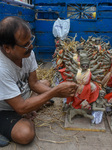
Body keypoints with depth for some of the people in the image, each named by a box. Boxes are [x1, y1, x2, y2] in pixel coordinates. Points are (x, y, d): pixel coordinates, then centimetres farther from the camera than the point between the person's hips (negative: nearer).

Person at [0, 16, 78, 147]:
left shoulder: (27, 51, -17)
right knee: (25, 134, -28)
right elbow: (21, 108, -31)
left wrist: (59, 92, -23)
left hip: (21, 98, 7)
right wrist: (56, 91, -30)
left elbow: (34, 83, -7)